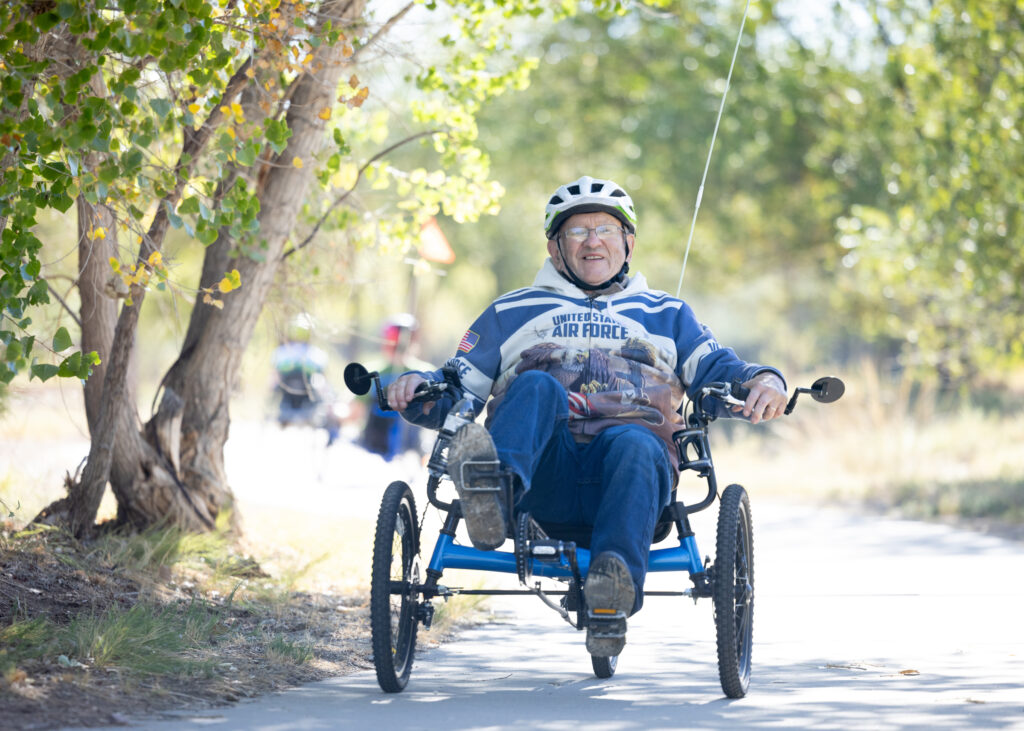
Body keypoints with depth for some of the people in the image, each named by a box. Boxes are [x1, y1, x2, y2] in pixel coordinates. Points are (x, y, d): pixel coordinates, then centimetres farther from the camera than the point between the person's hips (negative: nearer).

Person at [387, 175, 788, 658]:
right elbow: (458, 388, 27)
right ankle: (491, 493, -63)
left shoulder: (665, 316, 33)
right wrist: (417, 387, 4)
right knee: (536, 386, -32)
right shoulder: (512, 312, 33)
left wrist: (762, 382, -2)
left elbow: (718, 372, 21)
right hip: (544, 471, 0)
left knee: (633, 444, -37)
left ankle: (616, 587, -57)